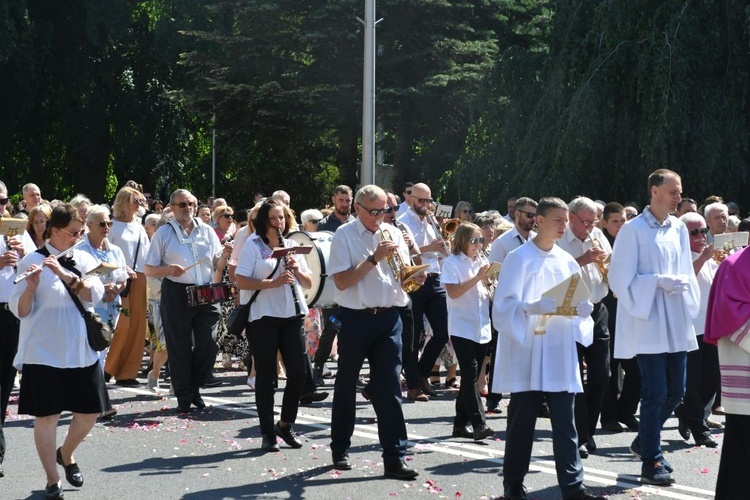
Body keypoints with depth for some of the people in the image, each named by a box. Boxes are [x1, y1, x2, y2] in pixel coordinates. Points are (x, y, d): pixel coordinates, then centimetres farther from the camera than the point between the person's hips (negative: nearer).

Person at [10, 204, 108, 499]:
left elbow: (95, 295, -10)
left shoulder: (83, 260, 6)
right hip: (44, 352, -5)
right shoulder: (32, 261, -7)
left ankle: (66, 454, 37)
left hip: (82, 350, 5)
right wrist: (31, 287, -28)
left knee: (91, 411, 10)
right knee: (47, 416, -2)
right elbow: (20, 311, -9)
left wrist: (65, 274, -23)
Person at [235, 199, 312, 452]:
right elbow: (240, 281, -11)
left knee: (298, 372, 2)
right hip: (263, 317, -4)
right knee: (266, 375, 0)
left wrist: (298, 270, -7)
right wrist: (273, 283, -20)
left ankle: (285, 425, 20)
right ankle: (268, 433, 8)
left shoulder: (292, 246, 13)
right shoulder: (253, 246, -1)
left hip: (292, 316, 4)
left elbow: (309, 283, 14)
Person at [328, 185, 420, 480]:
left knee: (389, 388, -1)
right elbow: (342, 281, -14)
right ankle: (340, 450, 27)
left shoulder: (393, 234, 8)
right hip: (355, 319, -3)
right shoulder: (344, 236, -5)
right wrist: (374, 258, -18)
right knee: (346, 385, 12)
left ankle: (394, 458, 0)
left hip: (388, 318, 3)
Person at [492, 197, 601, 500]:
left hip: (559, 354, 4)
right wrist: (534, 307, -28)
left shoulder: (567, 262, 11)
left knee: (564, 422, 1)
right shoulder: (519, 258, -5)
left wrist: (584, 309, -9)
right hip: (526, 352, -4)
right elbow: (505, 305, -12)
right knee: (522, 421, 4)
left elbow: (581, 302, 14)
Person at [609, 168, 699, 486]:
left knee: (675, 390, 10)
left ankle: (644, 442, 32)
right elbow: (621, 279, -11)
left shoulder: (679, 228, 9)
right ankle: (650, 462, 6)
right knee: (655, 392, -5)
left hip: (676, 323, 6)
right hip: (647, 323, -6)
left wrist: (681, 283, -7)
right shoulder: (633, 230, -9)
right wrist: (660, 281, -18)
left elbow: (686, 271, 15)